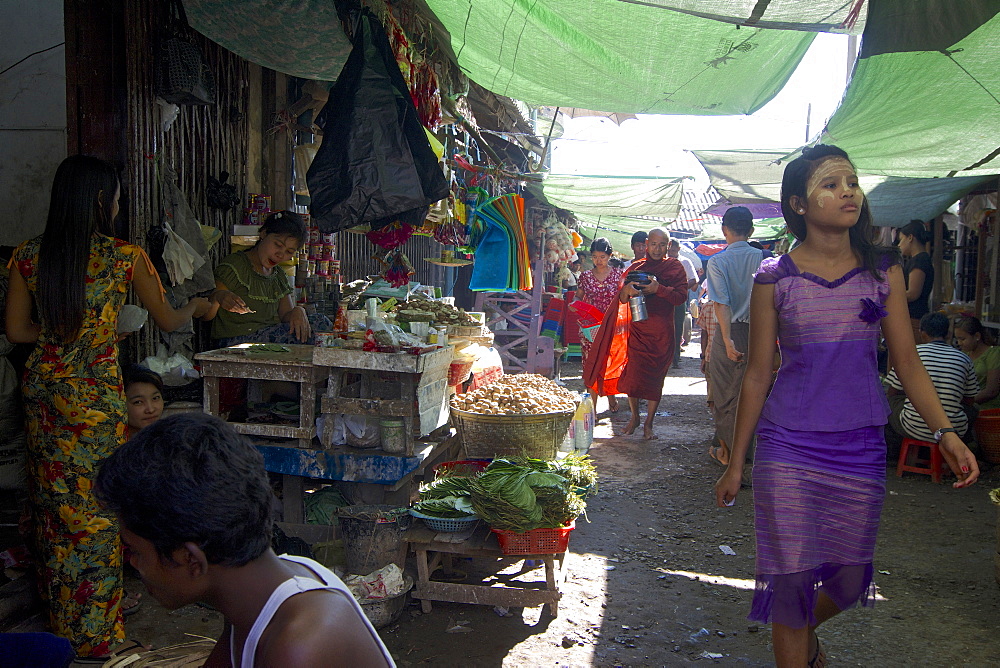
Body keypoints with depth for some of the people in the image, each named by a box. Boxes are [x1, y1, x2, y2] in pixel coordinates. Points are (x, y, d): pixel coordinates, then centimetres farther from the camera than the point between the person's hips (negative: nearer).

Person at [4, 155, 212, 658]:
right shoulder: (125, 257, -11)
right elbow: (168, 321, 1)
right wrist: (196, 306, 22)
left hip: (42, 389, 5)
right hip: (96, 396, -5)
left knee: (52, 503, 17)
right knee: (96, 510, 6)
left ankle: (59, 623, 33)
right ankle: (96, 634, 17)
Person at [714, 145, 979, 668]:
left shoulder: (883, 270, 3)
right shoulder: (774, 279, -3)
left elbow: (908, 364, 5)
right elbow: (757, 376, 0)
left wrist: (946, 433, -9)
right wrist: (736, 463, 2)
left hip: (860, 448, 3)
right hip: (788, 449, -2)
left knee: (848, 581, 12)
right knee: (791, 580, 2)